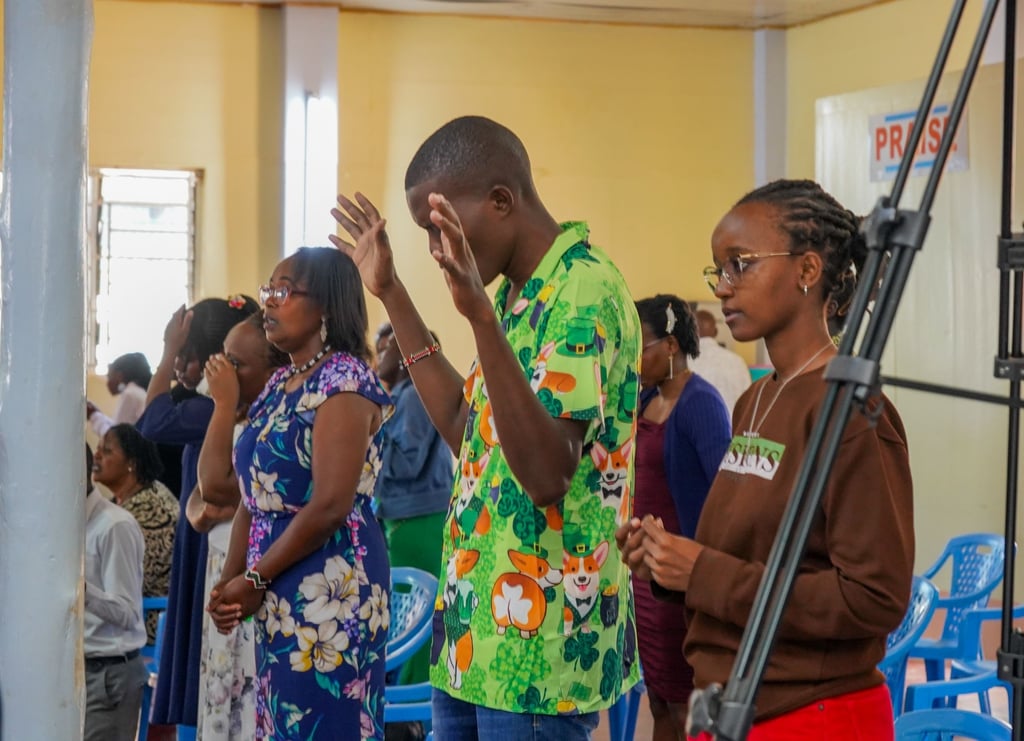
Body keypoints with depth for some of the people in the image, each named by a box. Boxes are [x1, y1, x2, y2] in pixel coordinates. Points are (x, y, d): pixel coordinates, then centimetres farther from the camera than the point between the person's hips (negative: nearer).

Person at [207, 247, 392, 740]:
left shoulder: (344, 380, -11)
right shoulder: (278, 384, 16)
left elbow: (330, 506, -19)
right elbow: (255, 499, 15)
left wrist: (254, 580, -12)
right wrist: (230, 581, 1)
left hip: (330, 591, -9)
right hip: (278, 597, 9)